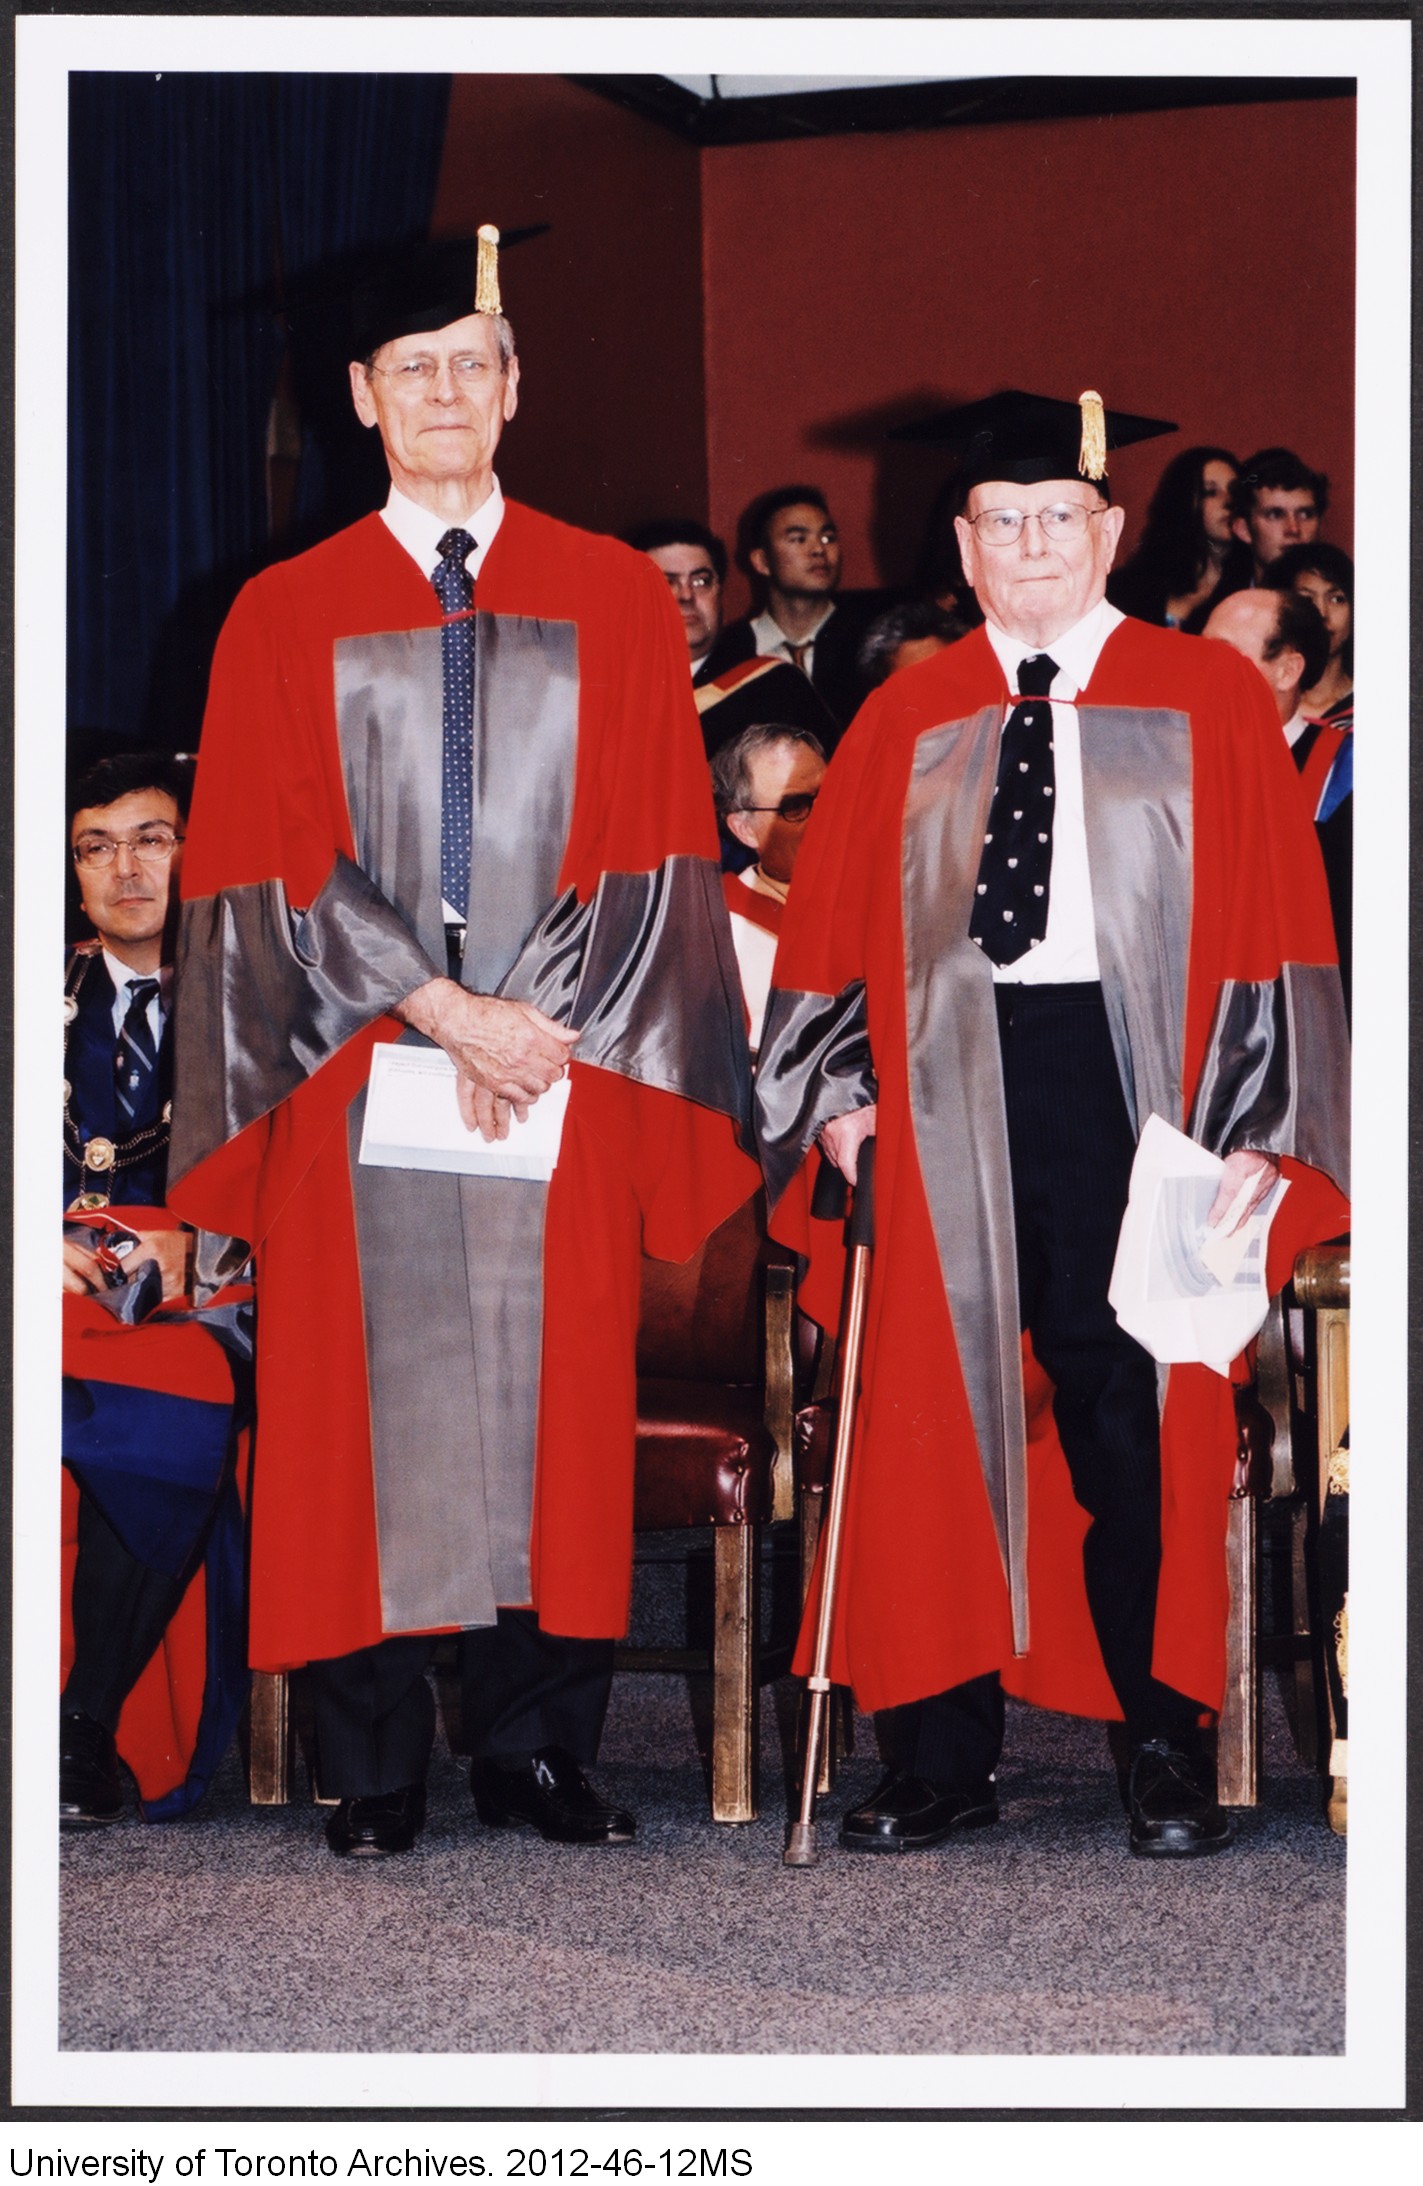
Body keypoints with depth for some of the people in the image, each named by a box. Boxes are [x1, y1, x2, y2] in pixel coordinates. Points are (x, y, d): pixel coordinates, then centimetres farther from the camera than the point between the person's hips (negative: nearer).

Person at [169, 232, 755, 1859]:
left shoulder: (613, 598, 9)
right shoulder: (286, 616, 7)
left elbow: (655, 847, 4)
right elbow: (270, 867, 1)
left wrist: (533, 1020, -8)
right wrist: (438, 1013, -10)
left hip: (571, 1078, 1)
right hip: (355, 1088, -1)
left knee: (550, 1406, 1)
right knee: (364, 1412, -2)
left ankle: (534, 1748, 8)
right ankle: (375, 1767, 4)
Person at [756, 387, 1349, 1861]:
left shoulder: (1208, 704, 5)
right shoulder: (907, 723, 11)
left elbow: (1276, 927, 1)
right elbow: (832, 925, 11)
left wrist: (1255, 1127, -8)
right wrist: (841, 1094, -3)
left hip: (1132, 1079, -2)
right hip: (946, 1090, 2)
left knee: (1139, 1409, -1)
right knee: (936, 1411, 1)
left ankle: (1167, 1750, 11)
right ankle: (942, 1757, 9)